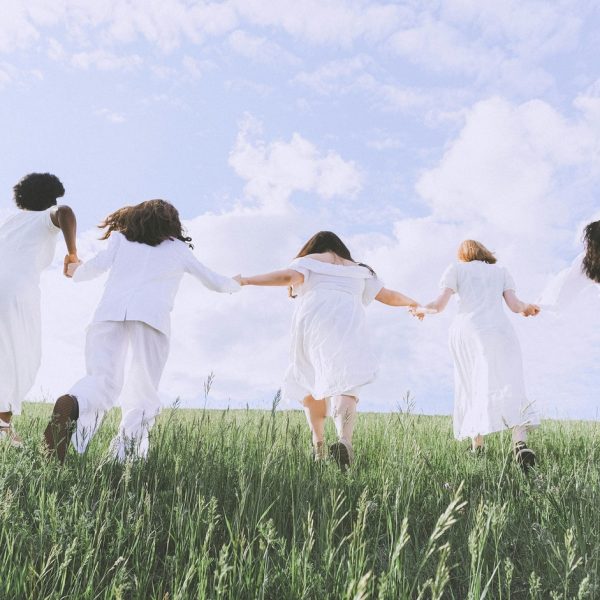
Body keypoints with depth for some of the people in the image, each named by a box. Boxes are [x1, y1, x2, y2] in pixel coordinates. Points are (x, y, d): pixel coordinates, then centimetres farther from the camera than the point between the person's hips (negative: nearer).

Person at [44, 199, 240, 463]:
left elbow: (95, 267, 13)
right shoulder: (178, 247, 28)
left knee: (102, 382, -7)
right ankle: (126, 455, -11)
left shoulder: (121, 238, 28)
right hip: (151, 315, -1)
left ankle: (72, 406, -39)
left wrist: (75, 271, 36)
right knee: (143, 394, 6)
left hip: (109, 311, 1)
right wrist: (235, 284, 56)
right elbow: (214, 282, 34)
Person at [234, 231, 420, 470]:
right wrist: (412, 302, 54)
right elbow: (390, 296, 35)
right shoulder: (358, 270, 31)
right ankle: (344, 440, -41)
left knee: (309, 380, 20)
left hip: (314, 321, -1)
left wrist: (247, 280, 3)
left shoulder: (307, 261, 22)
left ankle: (318, 442, 10)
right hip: (348, 324, 1)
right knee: (344, 386, -14)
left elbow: (288, 276, 0)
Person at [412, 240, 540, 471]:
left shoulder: (456, 268, 18)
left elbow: (439, 305, 6)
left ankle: (476, 443, 10)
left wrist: (421, 309, 25)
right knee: (507, 385, -9)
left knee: (472, 386, 11)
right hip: (499, 331, 0)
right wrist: (528, 308, 33)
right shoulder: (501, 270, 24)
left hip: (467, 330, 0)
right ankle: (520, 442, -28)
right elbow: (515, 305, 11)